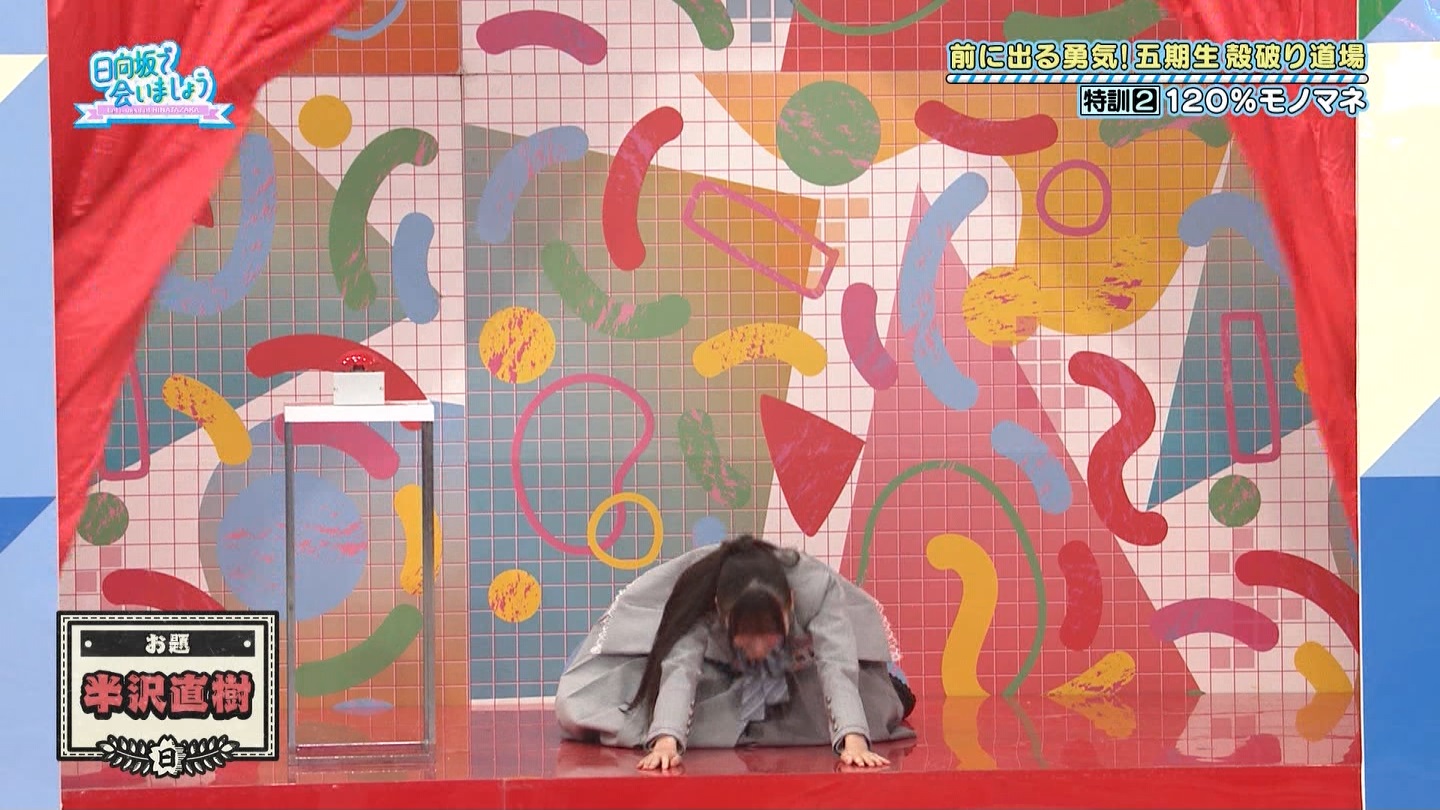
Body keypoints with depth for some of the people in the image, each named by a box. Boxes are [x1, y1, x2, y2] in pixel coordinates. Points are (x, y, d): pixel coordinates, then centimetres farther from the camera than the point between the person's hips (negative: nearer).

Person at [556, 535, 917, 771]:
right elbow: (680, 669, -51)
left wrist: (854, 741, -66)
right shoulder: (698, 603, -40)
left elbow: (837, 667, -50)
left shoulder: (817, 588, -40)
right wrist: (666, 740, -69)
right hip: (719, 675, -2)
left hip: (799, 673, 2)